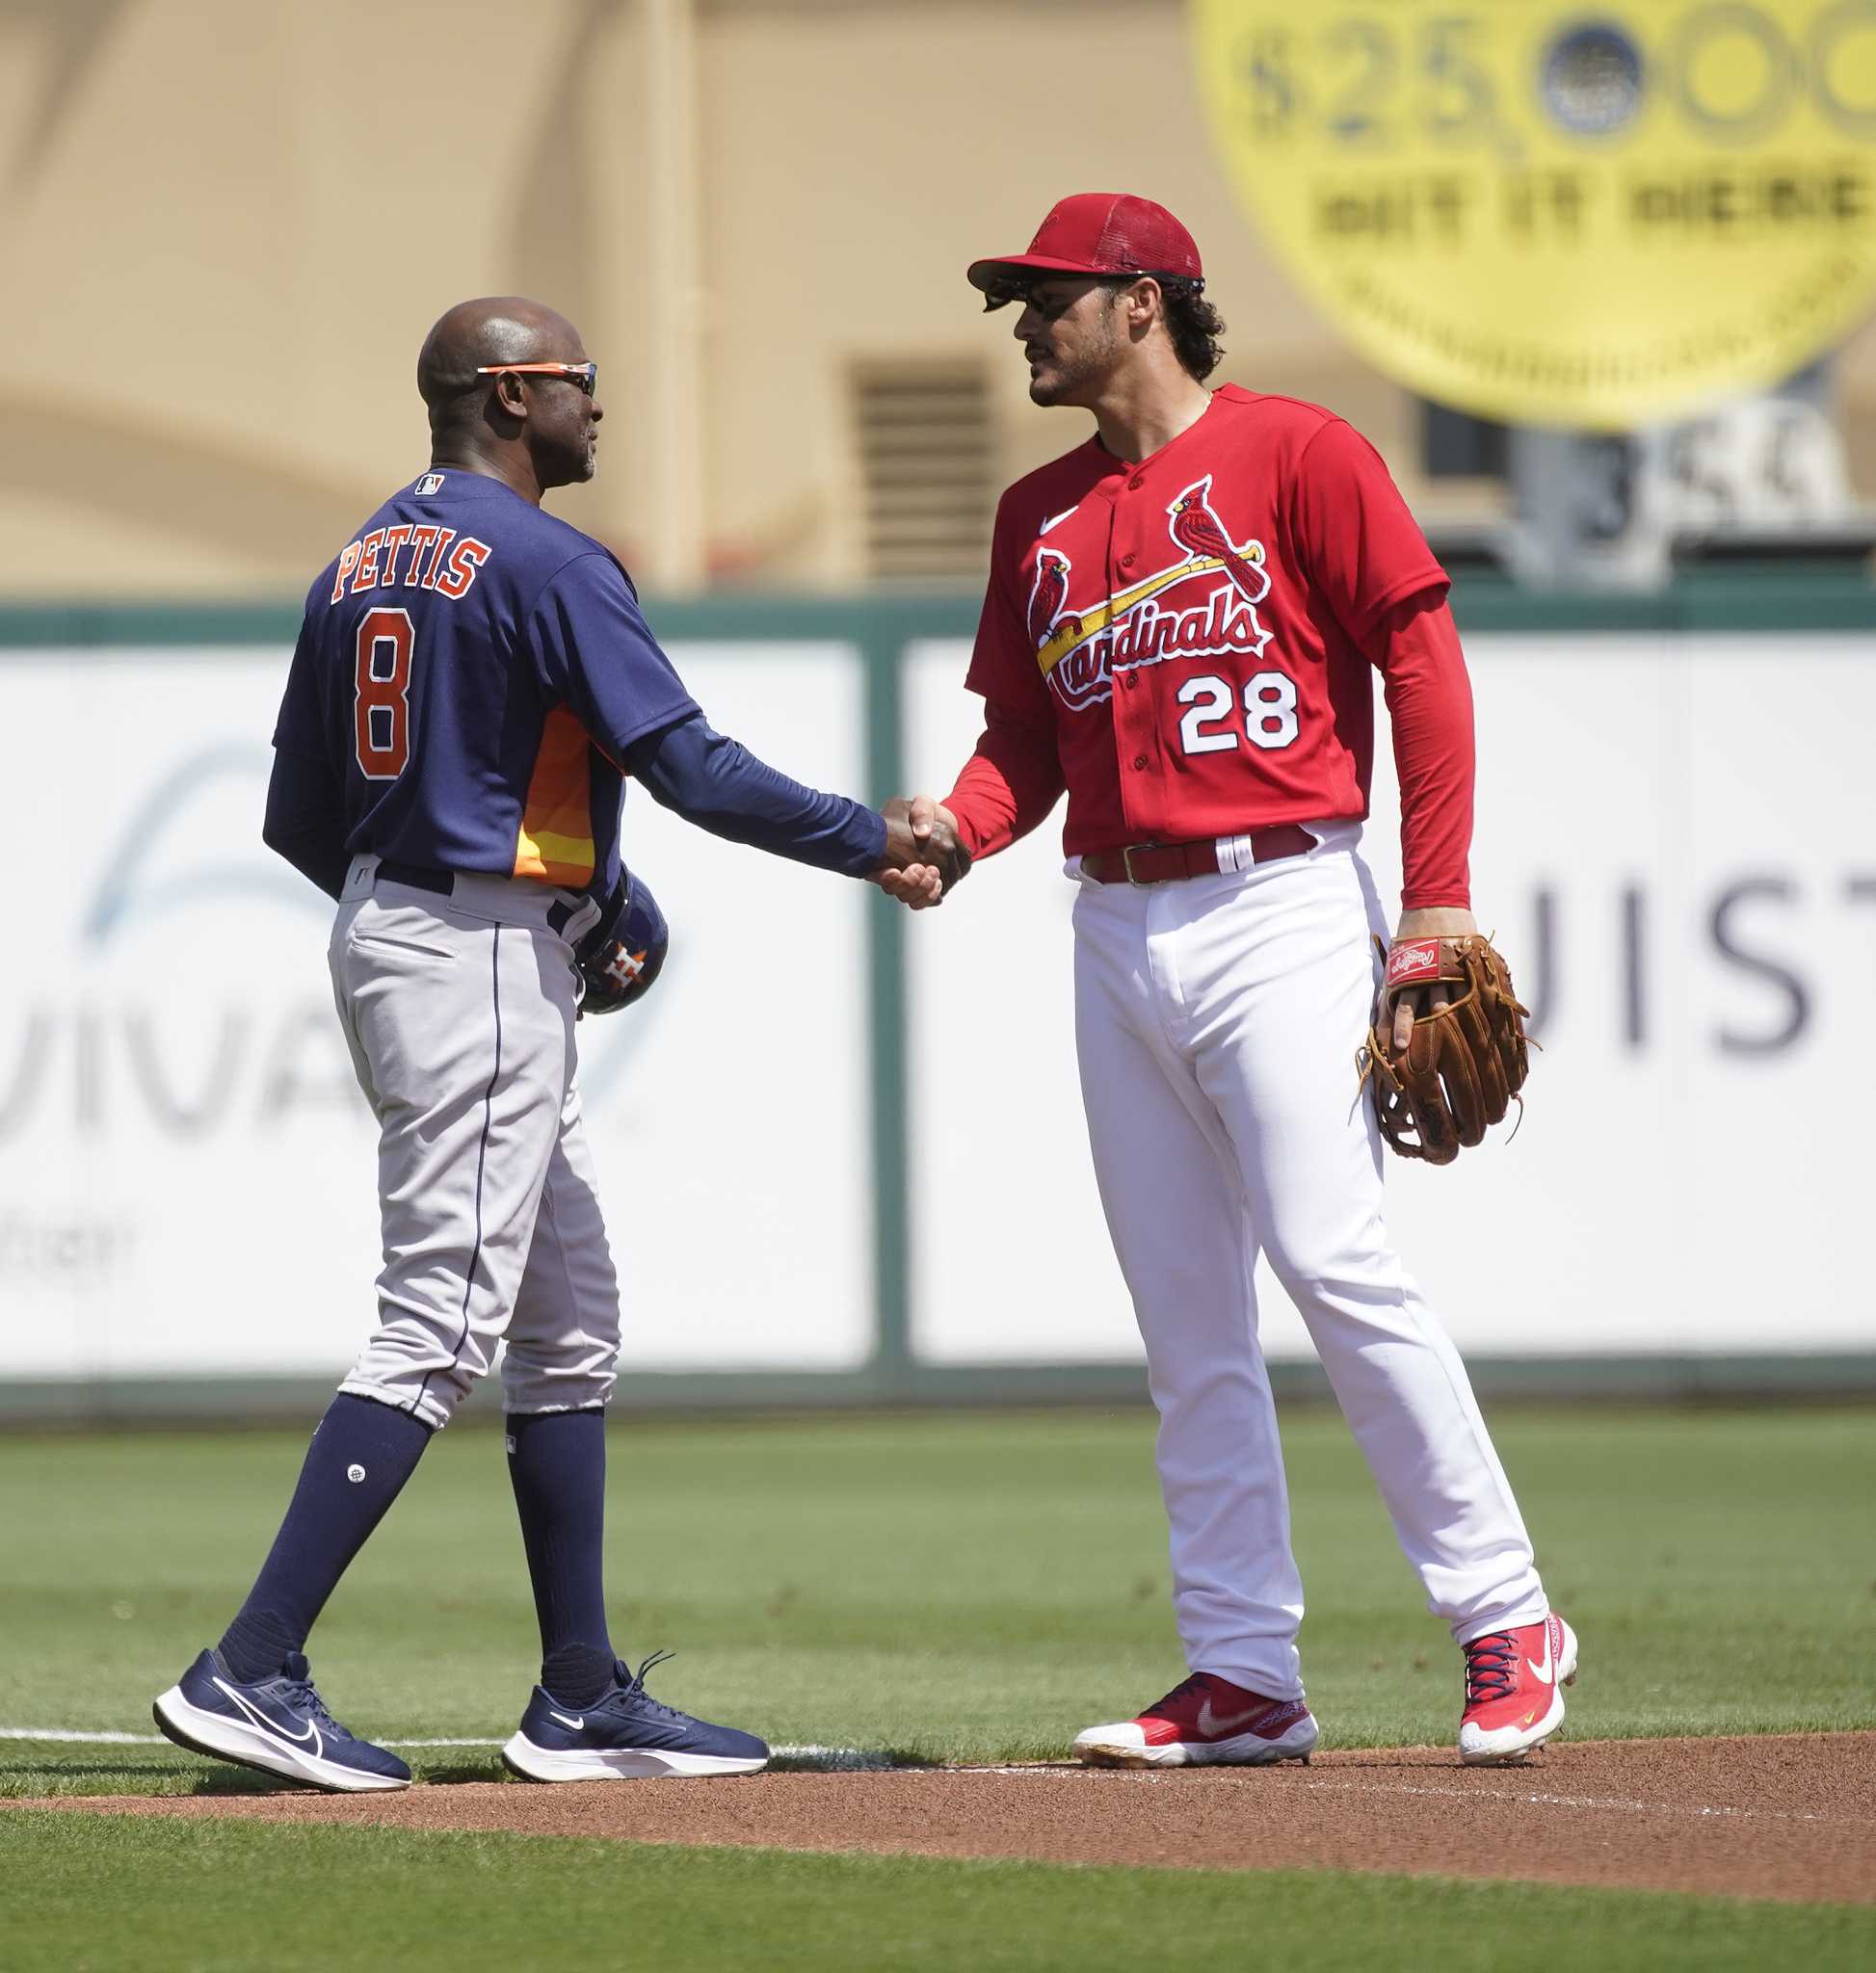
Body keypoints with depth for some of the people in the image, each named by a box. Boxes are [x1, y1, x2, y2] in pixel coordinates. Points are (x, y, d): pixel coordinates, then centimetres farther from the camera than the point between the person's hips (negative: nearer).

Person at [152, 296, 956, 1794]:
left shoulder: (357, 569, 13)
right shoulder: (550, 567, -13)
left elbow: (300, 818, 15)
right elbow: (690, 764, -20)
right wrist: (868, 842, -10)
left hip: (388, 938, 10)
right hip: (489, 964, -10)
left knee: (572, 1321, 13)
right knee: (441, 1324, -11)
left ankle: (586, 1700, 13)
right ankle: (252, 1672, -16)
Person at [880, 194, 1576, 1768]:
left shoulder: (1296, 455, -2)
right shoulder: (1041, 516, 17)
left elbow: (1423, 663, -5)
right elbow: (1026, 737, 16)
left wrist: (1438, 902, -11)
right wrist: (954, 828, -6)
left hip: (1282, 908, -7)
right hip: (1118, 928, 7)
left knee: (1333, 1255, -17)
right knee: (1186, 1318, 5)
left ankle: (1505, 1619, -9)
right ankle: (1246, 1677, 8)